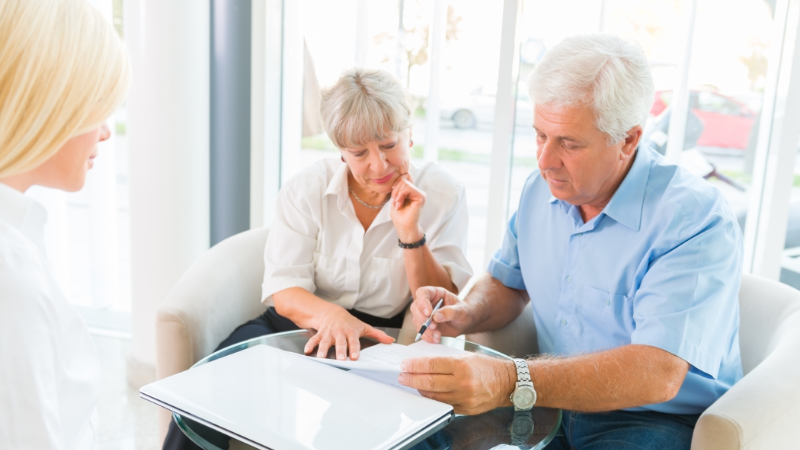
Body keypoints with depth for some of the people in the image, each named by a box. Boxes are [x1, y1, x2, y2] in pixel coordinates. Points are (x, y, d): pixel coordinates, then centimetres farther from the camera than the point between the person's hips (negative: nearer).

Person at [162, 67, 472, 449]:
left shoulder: (442, 193, -3)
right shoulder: (306, 189, 0)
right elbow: (284, 291, -7)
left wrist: (411, 232, -20)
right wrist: (330, 314, -30)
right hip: (301, 326, 1)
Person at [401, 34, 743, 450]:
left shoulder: (697, 220, -21)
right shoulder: (541, 189, 1)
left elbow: (658, 373, -32)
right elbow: (507, 283, 17)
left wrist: (511, 383, -44)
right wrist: (468, 313, -8)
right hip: (555, 404, 5)